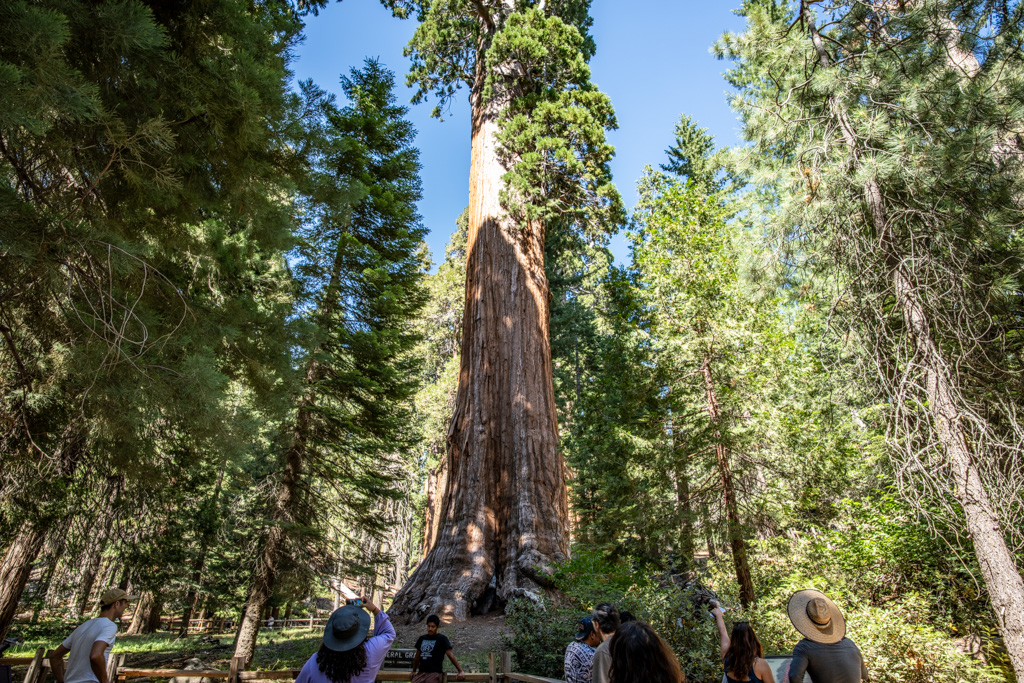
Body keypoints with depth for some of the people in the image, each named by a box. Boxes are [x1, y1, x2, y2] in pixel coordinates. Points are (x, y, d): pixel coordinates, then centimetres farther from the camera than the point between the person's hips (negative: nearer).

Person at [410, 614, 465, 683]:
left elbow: (451, 656, -2)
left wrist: (461, 671, -8)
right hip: (421, 673, 5)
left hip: (434, 673, -4)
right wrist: (414, 671, 33)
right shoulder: (422, 639, 16)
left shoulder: (442, 639, 2)